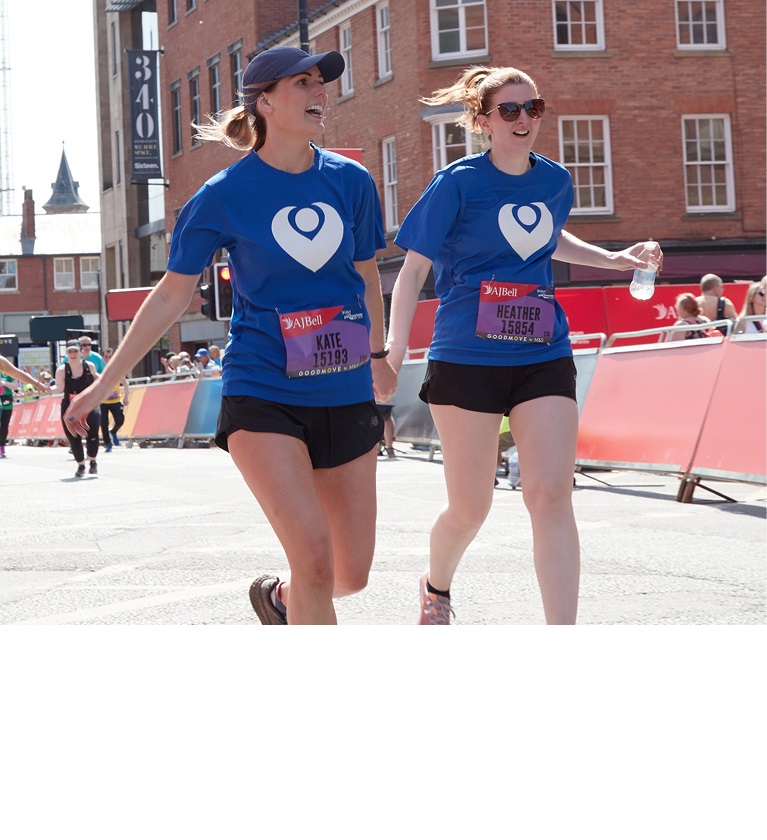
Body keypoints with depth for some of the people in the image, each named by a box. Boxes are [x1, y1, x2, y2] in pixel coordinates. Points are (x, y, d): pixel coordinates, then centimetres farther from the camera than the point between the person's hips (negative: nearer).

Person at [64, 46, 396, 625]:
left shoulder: (351, 181, 2)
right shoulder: (224, 196, -6)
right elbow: (172, 296, 2)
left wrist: (378, 357, 31)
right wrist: (105, 383, 3)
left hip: (347, 397, 4)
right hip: (261, 394, -4)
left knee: (353, 573, 7)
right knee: (315, 557, -19)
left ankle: (278, 596, 40)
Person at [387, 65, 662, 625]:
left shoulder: (555, 180, 8)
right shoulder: (458, 183, -7)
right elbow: (414, 267, -5)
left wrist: (615, 259, 22)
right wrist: (396, 345, -16)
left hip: (544, 357, 3)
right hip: (467, 358, -3)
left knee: (552, 496, -10)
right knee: (470, 508, 5)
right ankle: (437, 587, 38)